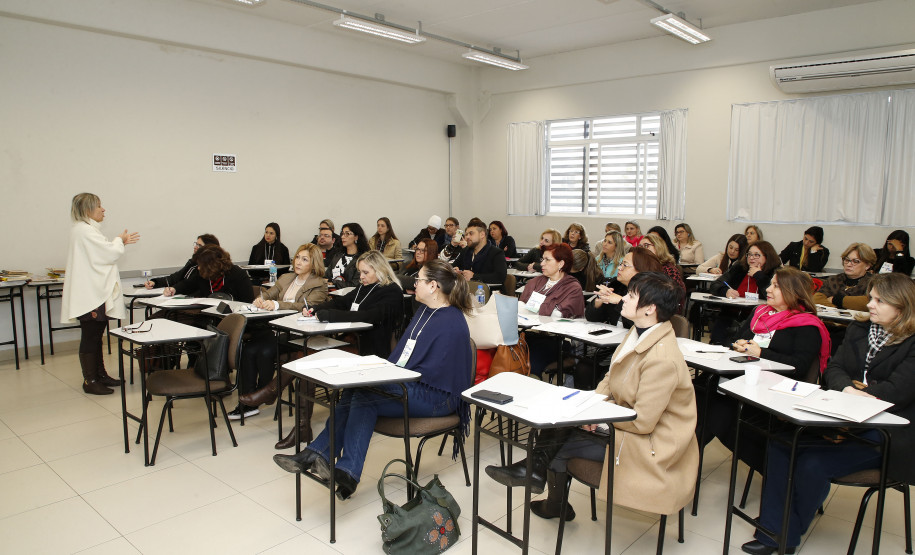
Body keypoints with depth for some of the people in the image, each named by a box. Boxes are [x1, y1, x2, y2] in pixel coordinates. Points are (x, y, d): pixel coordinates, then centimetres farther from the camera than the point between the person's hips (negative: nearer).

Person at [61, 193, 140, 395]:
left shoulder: (87, 229, 17)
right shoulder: (84, 230, -16)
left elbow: (101, 254, 21)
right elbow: (110, 253, -17)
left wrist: (120, 243, 18)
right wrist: (119, 241, 2)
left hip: (96, 293, 11)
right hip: (89, 295, -11)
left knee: (96, 336, 16)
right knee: (90, 337, -3)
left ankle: (100, 374, 26)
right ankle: (90, 381, 5)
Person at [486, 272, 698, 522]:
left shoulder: (662, 360, -29)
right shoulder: (639, 332, 0)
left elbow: (642, 422, -26)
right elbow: (611, 378, 8)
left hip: (648, 444, -8)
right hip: (629, 418, 9)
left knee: (558, 446, -7)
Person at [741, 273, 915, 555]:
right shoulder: (858, 331, 15)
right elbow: (833, 368, 5)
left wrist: (854, 393, -19)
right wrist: (847, 388, -16)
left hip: (884, 432, -6)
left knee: (812, 464, -26)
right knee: (779, 445, -17)